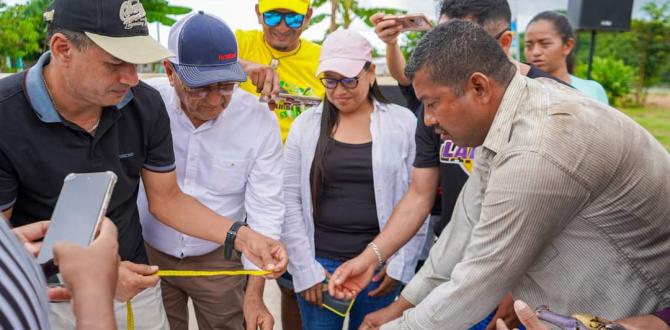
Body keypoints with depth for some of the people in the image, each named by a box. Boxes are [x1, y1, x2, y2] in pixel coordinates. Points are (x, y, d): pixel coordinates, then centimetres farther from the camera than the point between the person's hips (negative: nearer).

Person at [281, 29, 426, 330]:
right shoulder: (306, 124, -1)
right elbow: (290, 200, -2)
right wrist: (304, 267, -5)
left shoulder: (403, 123, -3)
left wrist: (401, 263, -4)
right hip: (319, 263, 1)